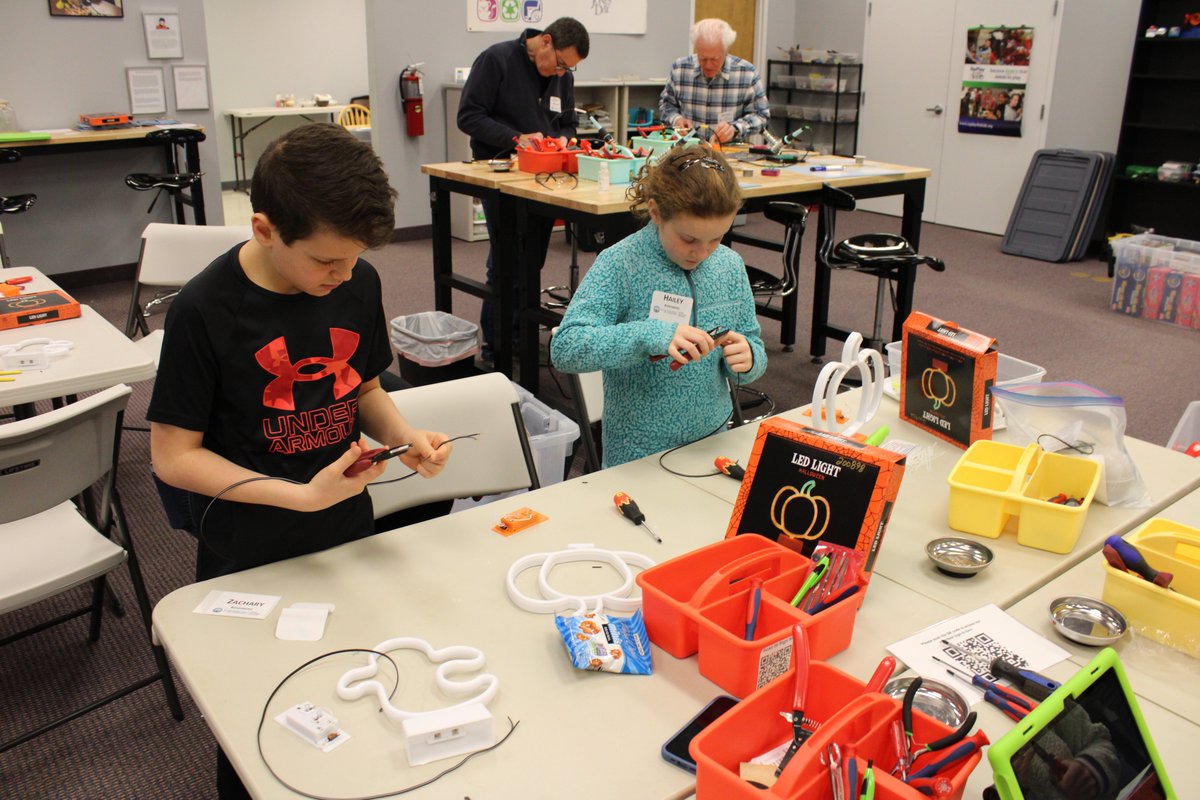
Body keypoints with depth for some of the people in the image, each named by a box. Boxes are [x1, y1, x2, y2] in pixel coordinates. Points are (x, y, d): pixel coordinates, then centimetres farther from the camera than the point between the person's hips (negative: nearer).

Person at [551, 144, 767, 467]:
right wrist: (649, 336, -37)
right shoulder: (620, 264, -16)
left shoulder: (730, 265, -2)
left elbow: (755, 350, 6)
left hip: (713, 442, 5)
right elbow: (564, 348, -25)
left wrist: (748, 358, -18)